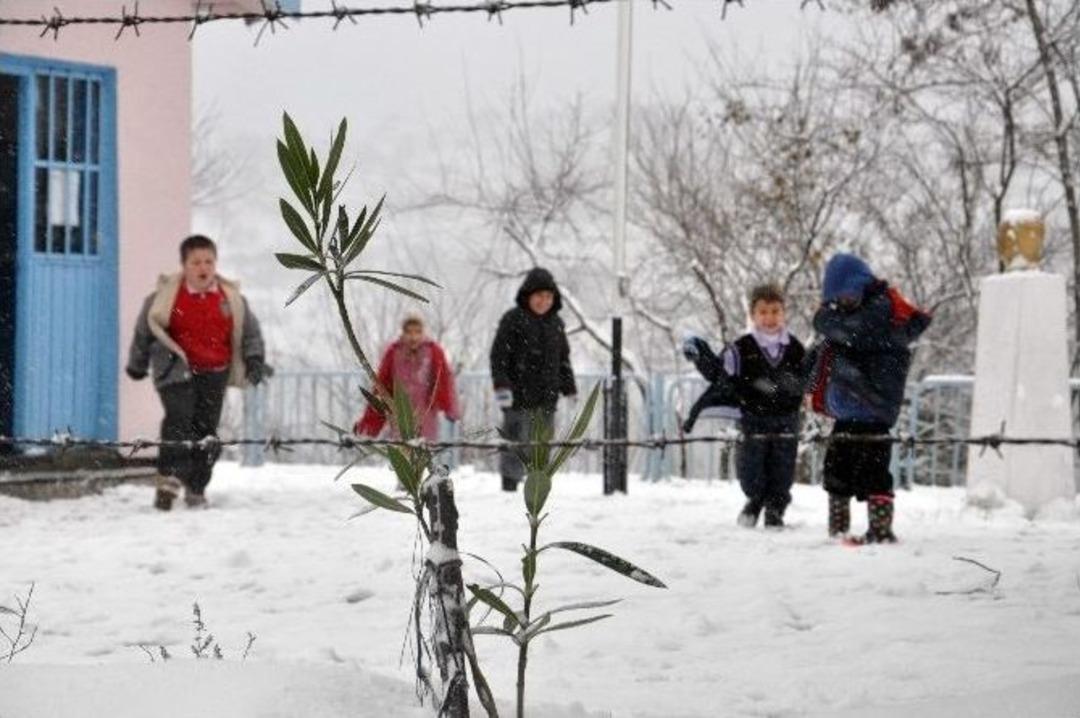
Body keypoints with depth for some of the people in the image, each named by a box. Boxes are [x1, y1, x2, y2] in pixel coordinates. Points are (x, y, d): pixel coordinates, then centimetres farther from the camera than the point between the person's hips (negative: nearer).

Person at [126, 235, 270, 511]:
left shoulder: (231, 298, 1)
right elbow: (145, 329, 8)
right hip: (178, 368, -3)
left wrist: (255, 360, 0)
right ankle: (169, 477, -26)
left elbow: (250, 331, 13)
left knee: (206, 426, 3)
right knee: (179, 417, -23)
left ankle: (196, 488, 16)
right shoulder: (167, 295, -5)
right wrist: (138, 363, 17)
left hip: (214, 373, 3)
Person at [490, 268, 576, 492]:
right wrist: (502, 386, -17)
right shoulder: (513, 320, -4)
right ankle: (509, 486, 0)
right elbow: (499, 355, -7)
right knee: (516, 442, -6)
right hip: (519, 397, -5)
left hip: (547, 398, 5)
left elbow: (563, 360, 23)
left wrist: (570, 390, 19)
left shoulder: (556, 323, 14)